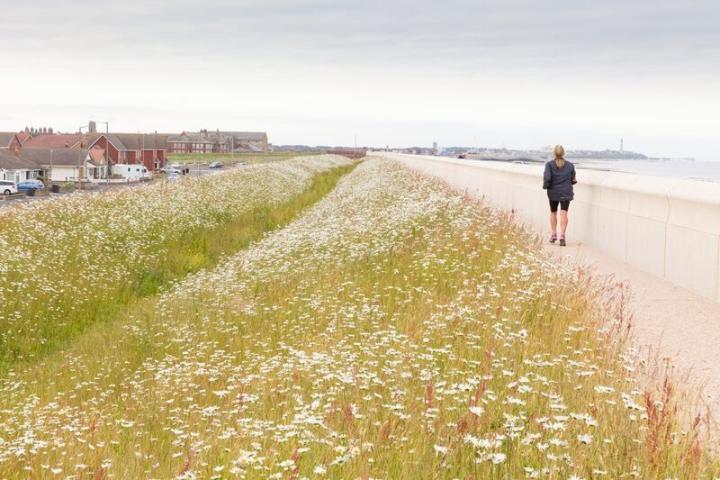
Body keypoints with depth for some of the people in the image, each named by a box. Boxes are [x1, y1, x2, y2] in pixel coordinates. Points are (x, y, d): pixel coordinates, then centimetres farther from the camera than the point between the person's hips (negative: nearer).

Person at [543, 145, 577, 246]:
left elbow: (547, 178, -18)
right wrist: (574, 181, 25)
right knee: (564, 214, -5)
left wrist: (545, 185, 1)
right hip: (566, 193, 0)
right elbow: (573, 180, 3)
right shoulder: (570, 165, -1)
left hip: (553, 192, 0)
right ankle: (562, 235, -19)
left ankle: (554, 235, 24)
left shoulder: (549, 164, -7)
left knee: (553, 213, 18)